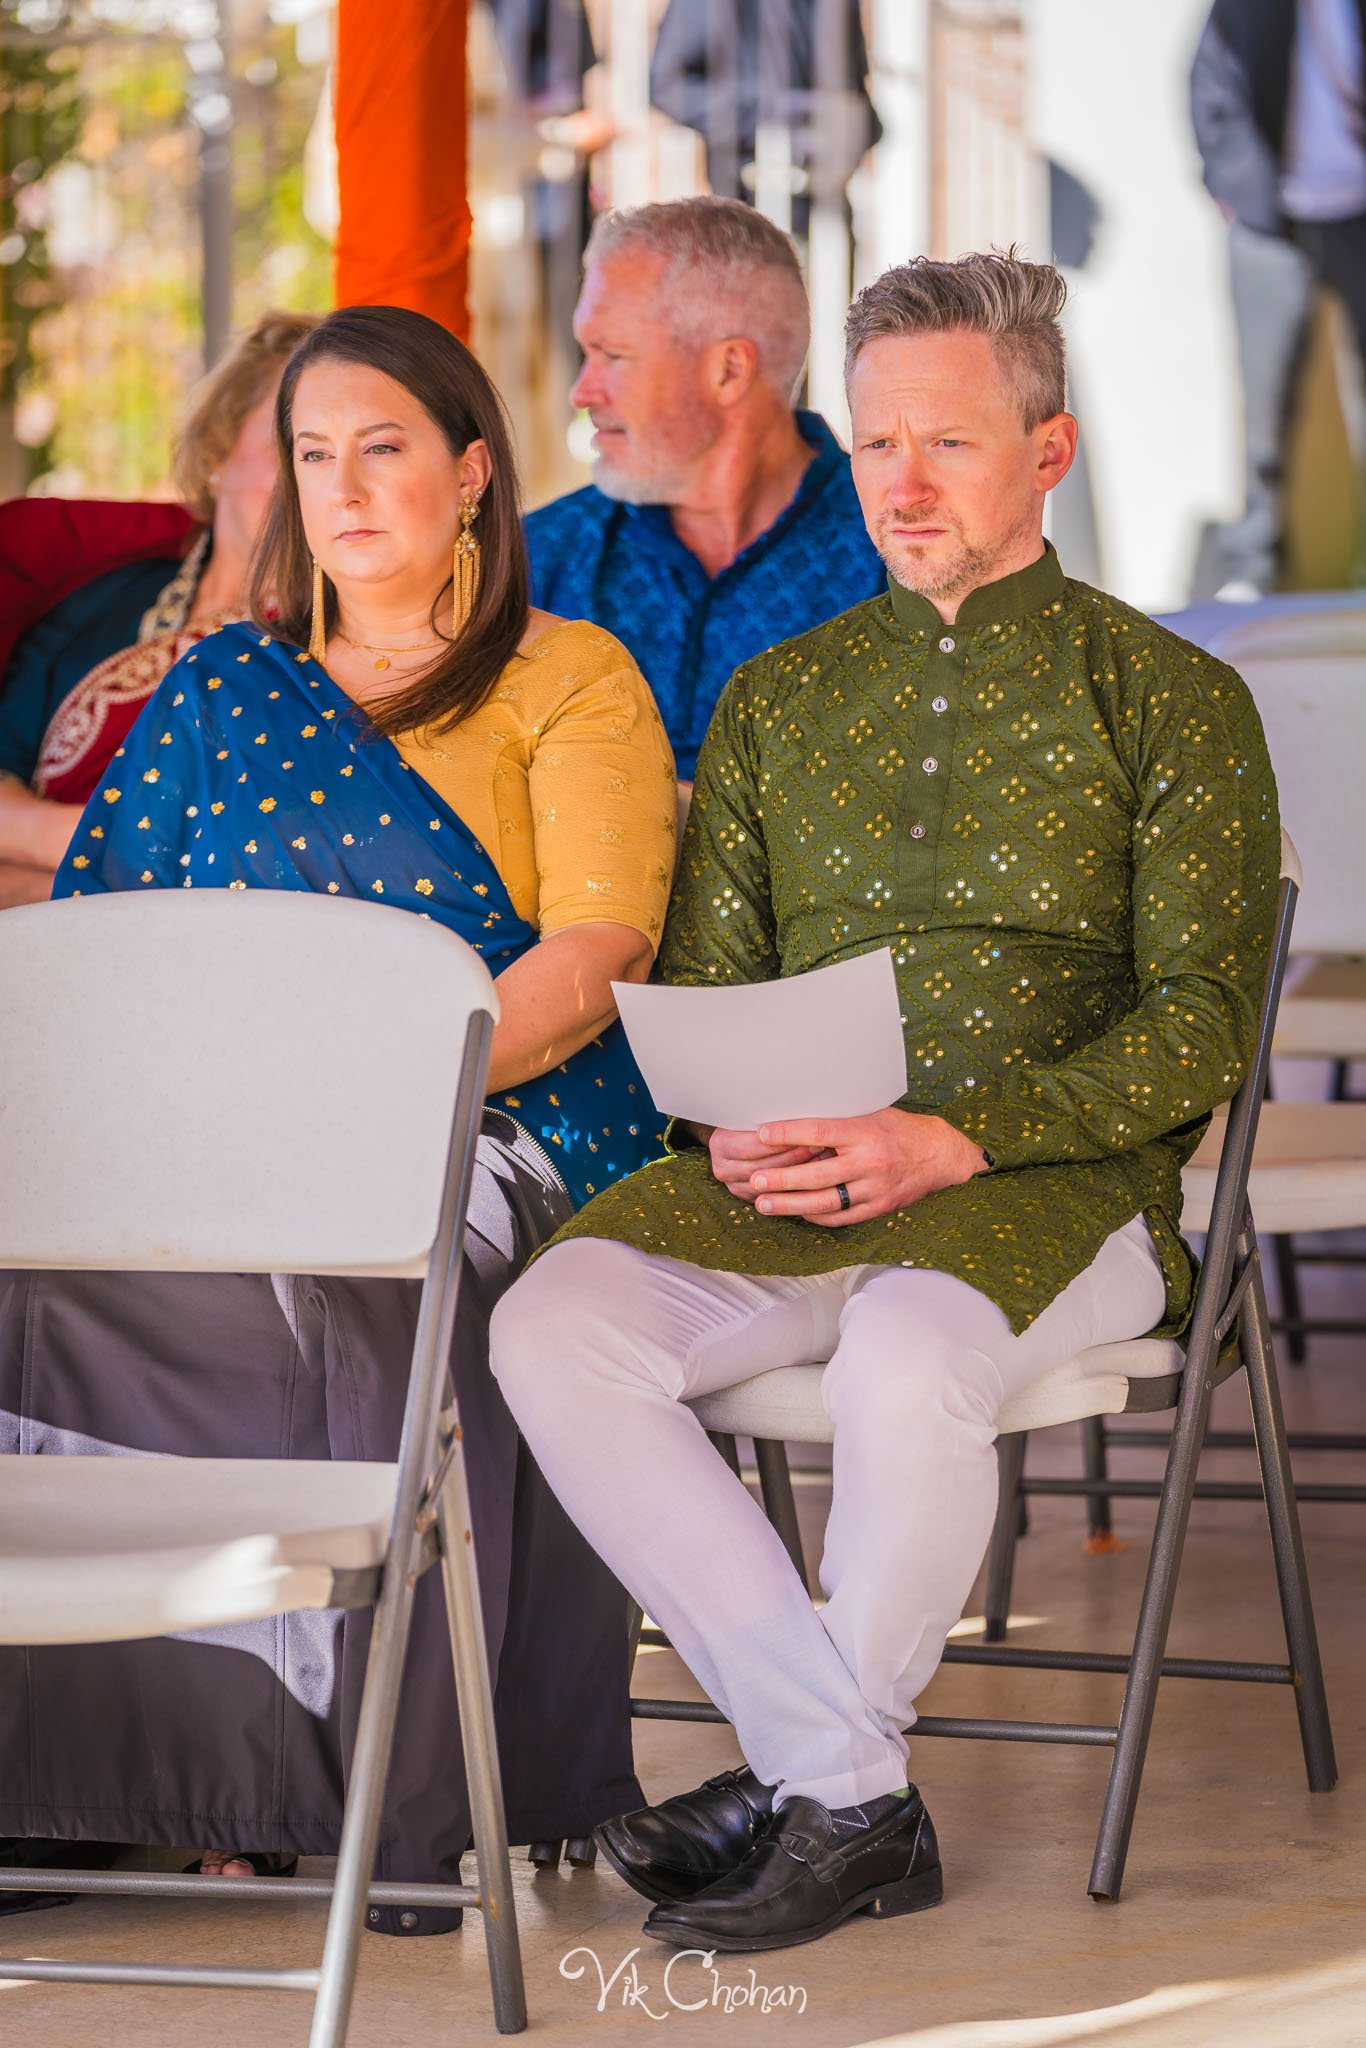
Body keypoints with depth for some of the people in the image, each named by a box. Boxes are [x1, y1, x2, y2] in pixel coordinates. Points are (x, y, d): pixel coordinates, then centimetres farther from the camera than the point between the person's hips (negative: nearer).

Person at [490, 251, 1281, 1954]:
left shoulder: (1171, 703, 5)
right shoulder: (778, 699, 20)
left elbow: (1202, 1019, -2)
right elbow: (701, 977, 18)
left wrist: (957, 1138, -16)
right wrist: (733, 1125, -6)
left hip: (1054, 1187, -4)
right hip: (786, 1186, 4)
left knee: (906, 1359, -38)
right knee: (550, 1328, -26)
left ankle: (797, 1783, -14)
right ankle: (854, 1797, -22)